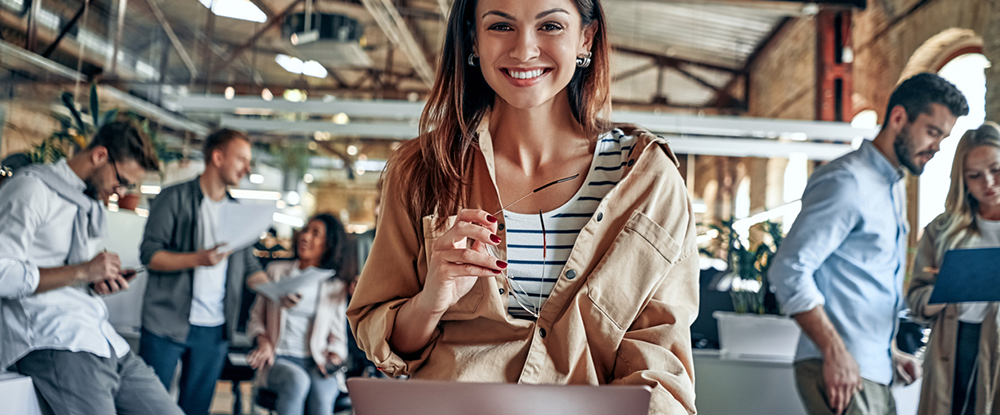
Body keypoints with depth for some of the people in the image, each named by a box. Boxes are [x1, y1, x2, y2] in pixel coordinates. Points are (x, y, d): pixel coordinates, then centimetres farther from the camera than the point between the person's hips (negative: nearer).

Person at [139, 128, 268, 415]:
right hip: (167, 325, -5)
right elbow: (150, 254, -10)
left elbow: (250, 267, 13)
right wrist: (198, 259, -24)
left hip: (214, 330, 5)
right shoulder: (175, 198, -2)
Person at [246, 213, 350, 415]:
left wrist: (334, 357, -7)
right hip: (278, 360, 0)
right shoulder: (276, 271, 14)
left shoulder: (336, 286, 13)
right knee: (297, 381, -36)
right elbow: (256, 317, 17)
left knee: (321, 392, -35)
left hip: (317, 364, 0)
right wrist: (263, 341, -3)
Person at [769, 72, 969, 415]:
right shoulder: (847, 182, -12)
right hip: (841, 372, -9)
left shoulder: (895, 187, 19)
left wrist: (890, 353, 14)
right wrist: (835, 353, -23)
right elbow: (789, 270, -21)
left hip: (875, 374, 9)